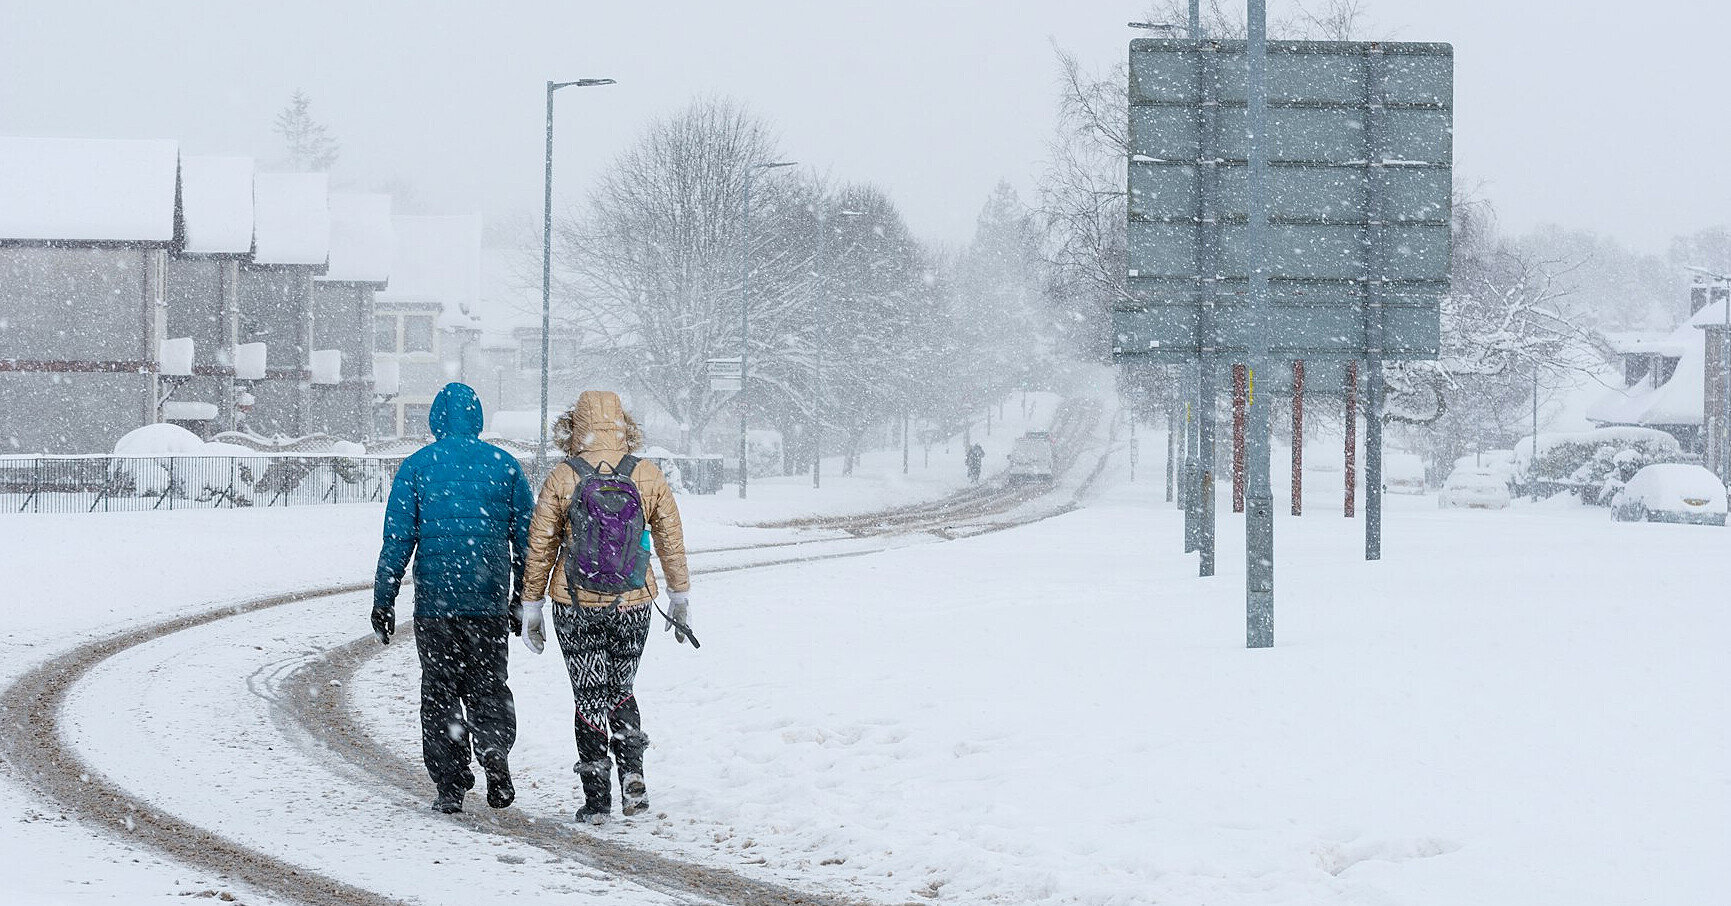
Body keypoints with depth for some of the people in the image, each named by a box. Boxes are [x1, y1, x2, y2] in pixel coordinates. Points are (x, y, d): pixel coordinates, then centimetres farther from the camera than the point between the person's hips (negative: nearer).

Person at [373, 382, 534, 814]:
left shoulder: (416, 467, -2)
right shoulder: (504, 465, 3)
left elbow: (398, 540, -4)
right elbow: (527, 539, 5)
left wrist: (383, 601, 1)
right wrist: (524, 599, 14)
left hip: (435, 600, -1)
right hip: (491, 601, 1)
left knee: (439, 691, 8)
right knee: (488, 684, 12)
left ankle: (450, 786, 4)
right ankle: (494, 749, -16)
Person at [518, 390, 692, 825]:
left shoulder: (562, 479, -7)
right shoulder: (649, 476, -2)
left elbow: (539, 549, -2)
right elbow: (672, 543, 6)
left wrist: (531, 607, 8)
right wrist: (680, 598, 18)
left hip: (576, 608, -2)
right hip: (632, 605, 2)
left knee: (591, 699, 7)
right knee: (622, 691, 19)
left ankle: (597, 798, 5)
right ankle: (632, 773, -1)